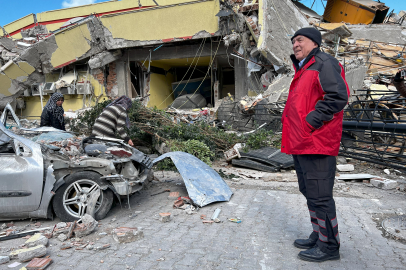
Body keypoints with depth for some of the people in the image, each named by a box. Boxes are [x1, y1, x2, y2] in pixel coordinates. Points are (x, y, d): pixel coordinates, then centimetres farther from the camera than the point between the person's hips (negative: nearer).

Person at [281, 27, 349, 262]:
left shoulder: (324, 63, -7)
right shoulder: (303, 70, 22)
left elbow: (338, 96, -20)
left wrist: (311, 122, -19)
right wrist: (293, 124, 13)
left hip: (316, 142, -10)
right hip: (301, 144, 10)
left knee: (319, 195, -3)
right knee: (310, 192, 17)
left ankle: (329, 246, 12)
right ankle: (318, 236, 32)